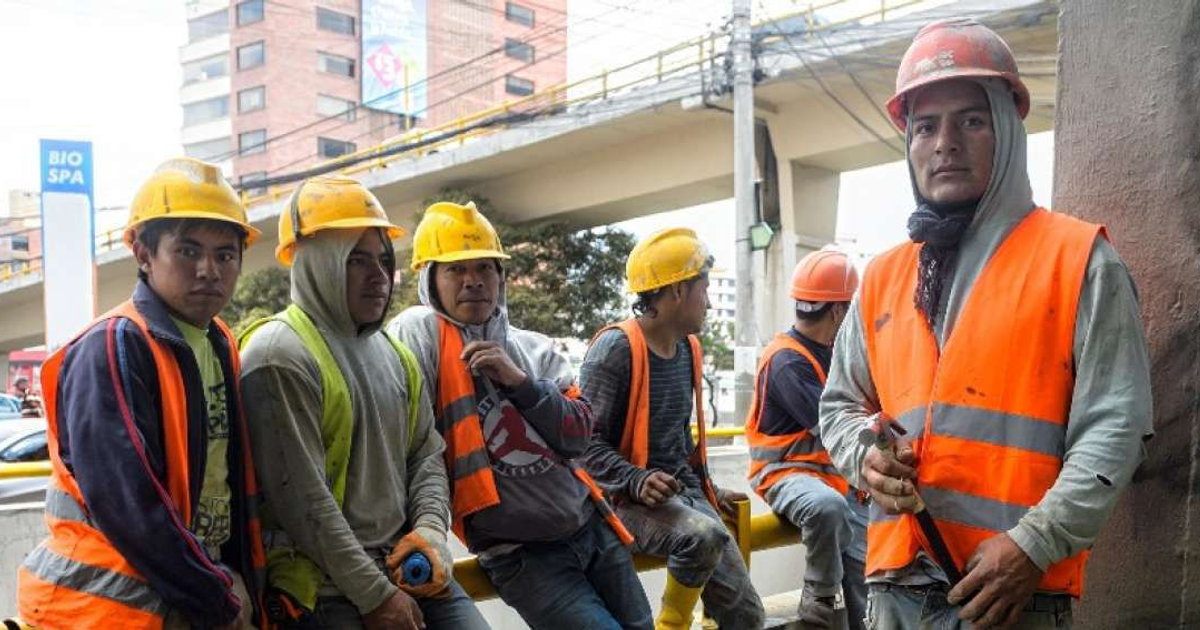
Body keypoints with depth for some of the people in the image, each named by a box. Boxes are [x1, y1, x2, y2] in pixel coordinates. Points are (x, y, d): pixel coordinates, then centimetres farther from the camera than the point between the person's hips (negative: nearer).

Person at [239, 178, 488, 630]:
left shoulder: (394, 353, 12)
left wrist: (430, 530, -4)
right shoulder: (280, 357, -13)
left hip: (409, 568, 7)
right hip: (327, 588, -7)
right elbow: (301, 499, -18)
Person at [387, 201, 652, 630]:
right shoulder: (420, 332, -9)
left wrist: (520, 381, -13)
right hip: (520, 553, -5)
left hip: (591, 527, 6)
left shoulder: (536, 348, 7)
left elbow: (579, 435, -1)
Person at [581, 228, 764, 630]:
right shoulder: (615, 348, -14)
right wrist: (638, 482, -28)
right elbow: (587, 441, -16)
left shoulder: (688, 348, 12)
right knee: (704, 535, -35)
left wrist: (708, 490, 20)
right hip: (629, 500, -7)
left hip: (684, 492, 8)